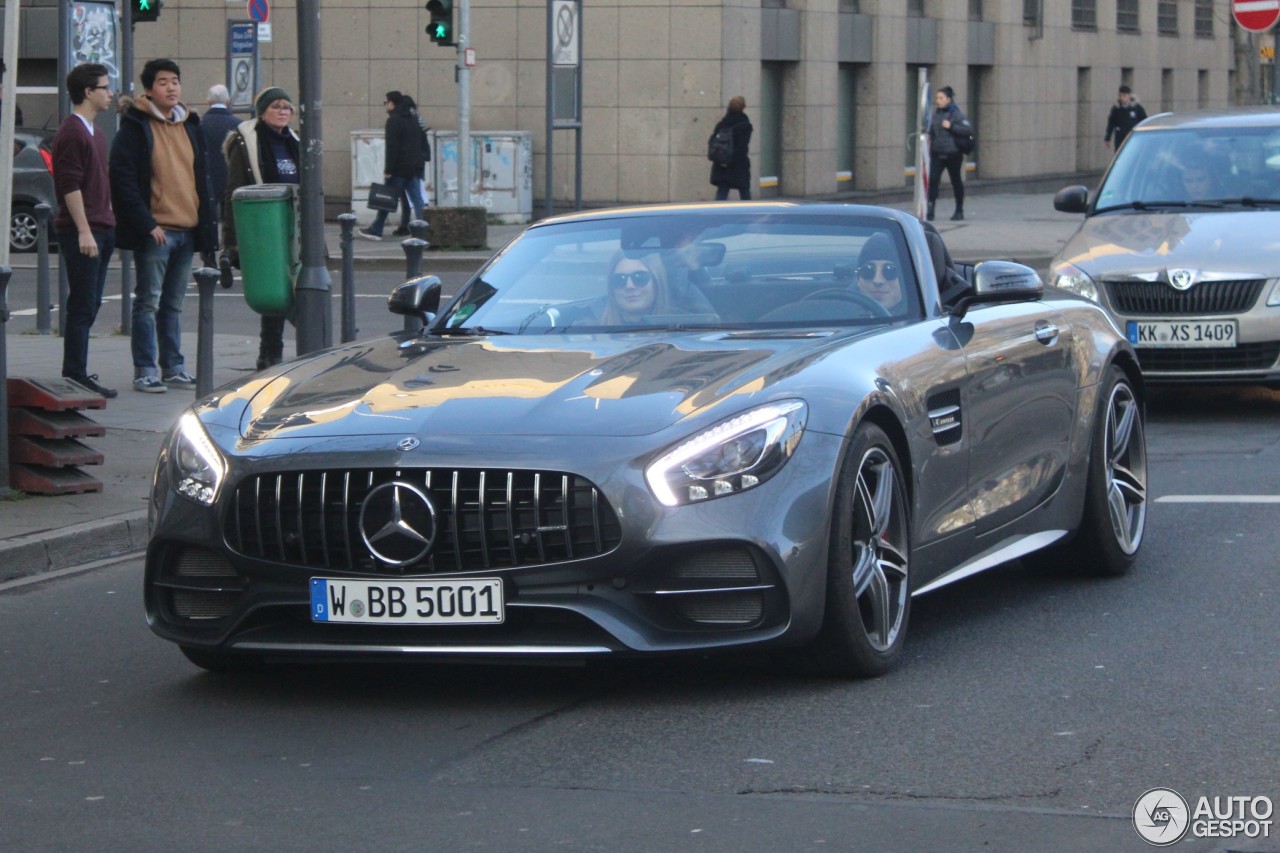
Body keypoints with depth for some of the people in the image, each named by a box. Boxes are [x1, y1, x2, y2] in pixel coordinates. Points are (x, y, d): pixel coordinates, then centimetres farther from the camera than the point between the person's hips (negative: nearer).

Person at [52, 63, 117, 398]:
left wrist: (108, 224, 20)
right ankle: (76, 377, -7)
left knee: (89, 306, 11)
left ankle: (77, 373, 16)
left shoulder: (95, 133, 19)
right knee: (82, 307, -8)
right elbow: (70, 185, -17)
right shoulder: (71, 132, -12)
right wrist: (84, 231, -21)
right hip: (82, 231, -9)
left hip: (101, 229, 9)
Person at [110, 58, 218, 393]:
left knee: (173, 303, 12)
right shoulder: (136, 128, -6)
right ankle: (145, 370, -1)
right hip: (154, 231, -6)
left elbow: (201, 177, 19)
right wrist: (147, 224, -18)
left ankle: (173, 367, 17)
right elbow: (124, 180, -13)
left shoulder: (190, 126, 14)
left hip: (187, 229, 6)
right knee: (149, 301, -4)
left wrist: (206, 222, 11)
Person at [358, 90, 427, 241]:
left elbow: (392, 147, -17)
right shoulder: (414, 119, 16)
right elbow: (420, 143, 22)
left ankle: (376, 230, 10)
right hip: (415, 166, 7)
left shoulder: (394, 121, -11)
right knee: (417, 198, 3)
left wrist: (388, 169, -17)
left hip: (399, 168, -7)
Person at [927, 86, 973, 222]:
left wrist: (951, 126, -22)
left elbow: (968, 129, -19)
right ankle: (930, 210, -12)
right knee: (933, 180, -10)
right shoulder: (936, 113, 8)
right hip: (937, 153, 4)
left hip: (953, 153, -4)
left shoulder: (956, 114, -9)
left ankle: (959, 211, 23)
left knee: (956, 181, 9)